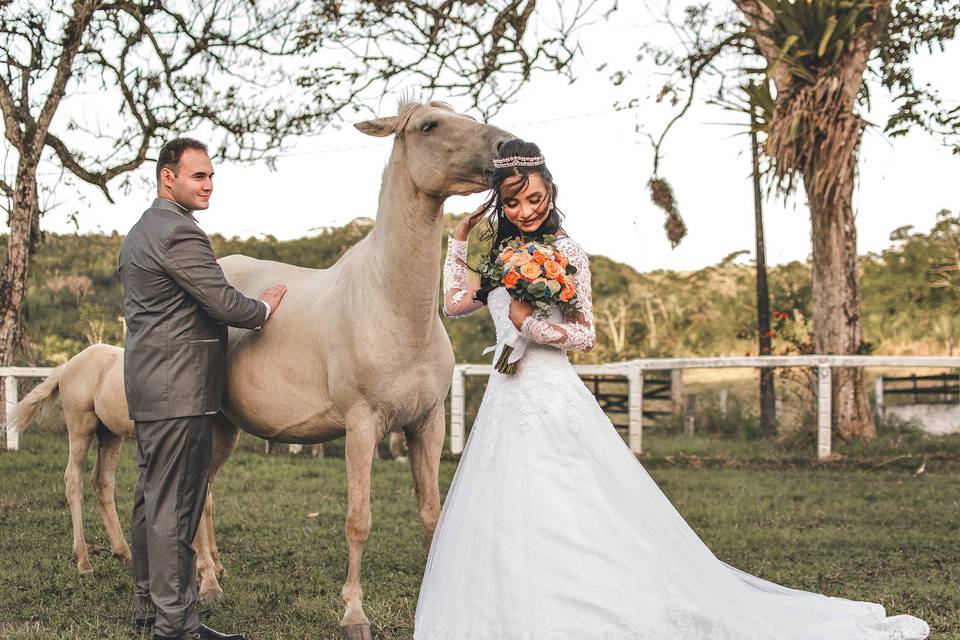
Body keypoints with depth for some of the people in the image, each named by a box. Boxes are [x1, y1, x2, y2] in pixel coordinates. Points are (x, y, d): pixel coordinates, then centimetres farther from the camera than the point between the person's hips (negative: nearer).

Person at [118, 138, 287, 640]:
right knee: (175, 506, -8)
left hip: (146, 388, 11)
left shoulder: (139, 232, 18)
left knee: (151, 499, 15)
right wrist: (264, 307, 1)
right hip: (178, 391, -11)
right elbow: (223, 302, -18)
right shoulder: (179, 232, -15)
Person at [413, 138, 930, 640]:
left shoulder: (565, 251, -6)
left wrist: (529, 323, -18)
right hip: (507, 403, 8)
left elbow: (584, 334, -8)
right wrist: (459, 238, 18)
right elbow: (454, 302, 20)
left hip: (553, 401, -7)